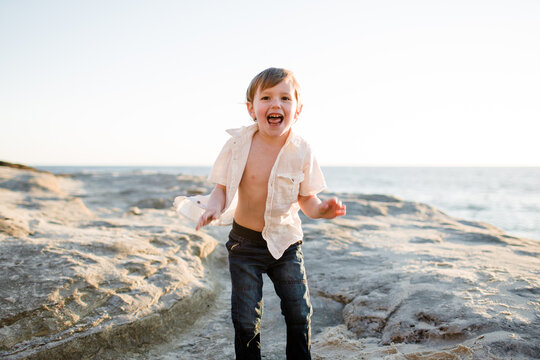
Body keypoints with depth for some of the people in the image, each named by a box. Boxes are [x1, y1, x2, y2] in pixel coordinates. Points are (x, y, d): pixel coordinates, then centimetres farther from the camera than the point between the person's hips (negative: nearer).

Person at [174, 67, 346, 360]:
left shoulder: (301, 151, -11)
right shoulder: (239, 144, -13)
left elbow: (306, 199, -3)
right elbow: (222, 188, -6)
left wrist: (322, 209, -25)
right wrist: (214, 206, -27)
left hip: (285, 242, 1)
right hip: (245, 242, -1)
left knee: (299, 314, 8)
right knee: (246, 320, 5)